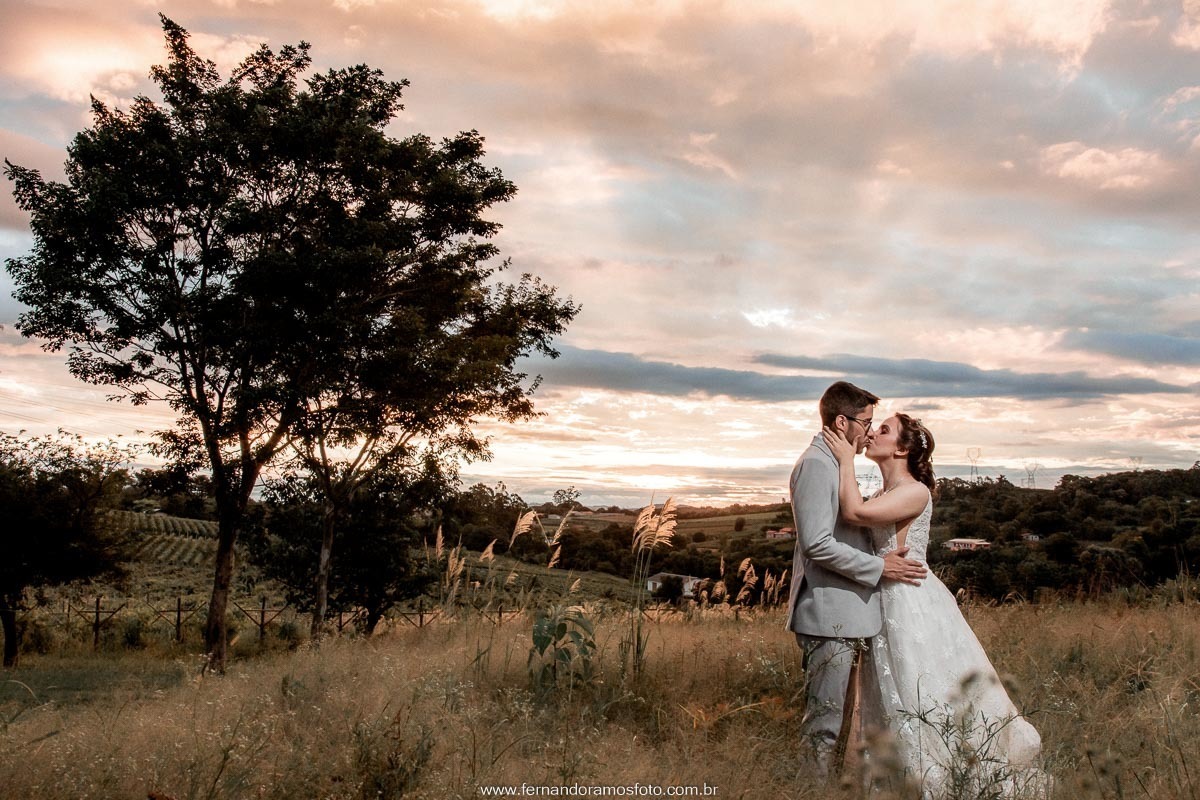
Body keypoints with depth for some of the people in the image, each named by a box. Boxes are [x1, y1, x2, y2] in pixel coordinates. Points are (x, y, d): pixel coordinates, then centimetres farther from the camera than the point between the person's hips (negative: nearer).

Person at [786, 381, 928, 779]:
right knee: (823, 722, -4)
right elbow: (817, 545, -21)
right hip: (829, 615, -11)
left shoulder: (836, 464, 19)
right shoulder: (815, 464, -14)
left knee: (832, 716, 16)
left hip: (844, 614, 11)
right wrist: (879, 568, -15)